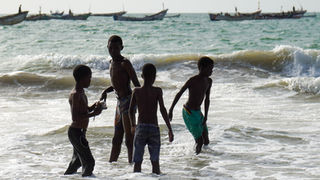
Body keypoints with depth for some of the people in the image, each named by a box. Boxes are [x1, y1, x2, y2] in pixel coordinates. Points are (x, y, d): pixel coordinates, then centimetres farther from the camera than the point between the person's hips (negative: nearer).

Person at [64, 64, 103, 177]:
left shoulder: (81, 92, 11)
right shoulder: (75, 95, -20)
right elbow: (75, 118, -27)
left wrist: (94, 107, 3)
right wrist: (93, 113, -26)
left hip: (79, 132, 10)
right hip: (76, 132, -10)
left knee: (77, 161, 23)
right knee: (88, 162, -11)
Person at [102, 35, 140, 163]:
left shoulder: (125, 63, -12)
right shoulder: (112, 62, 14)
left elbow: (137, 84, -14)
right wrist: (106, 91, 11)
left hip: (128, 100, -9)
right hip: (120, 101, 9)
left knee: (129, 138, -8)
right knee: (116, 139, 16)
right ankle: (111, 163, 23)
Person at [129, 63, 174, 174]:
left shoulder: (136, 91, 3)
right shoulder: (157, 91, -4)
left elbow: (131, 110, 10)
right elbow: (162, 110, -10)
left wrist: (133, 125, 28)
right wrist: (170, 129, -8)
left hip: (140, 128, 1)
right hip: (154, 128, -1)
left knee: (137, 162, 5)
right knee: (155, 161, 8)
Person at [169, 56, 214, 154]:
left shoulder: (208, 81, 5)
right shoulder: (193, 80, -17)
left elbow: (207, 99, 10)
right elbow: (179, 94, -13)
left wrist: (205, 116, 2)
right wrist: (171, 110, -11)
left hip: (198, 112, 8)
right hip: (189, 113, -8)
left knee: (206, 141, 10)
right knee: (199, 141, -9)